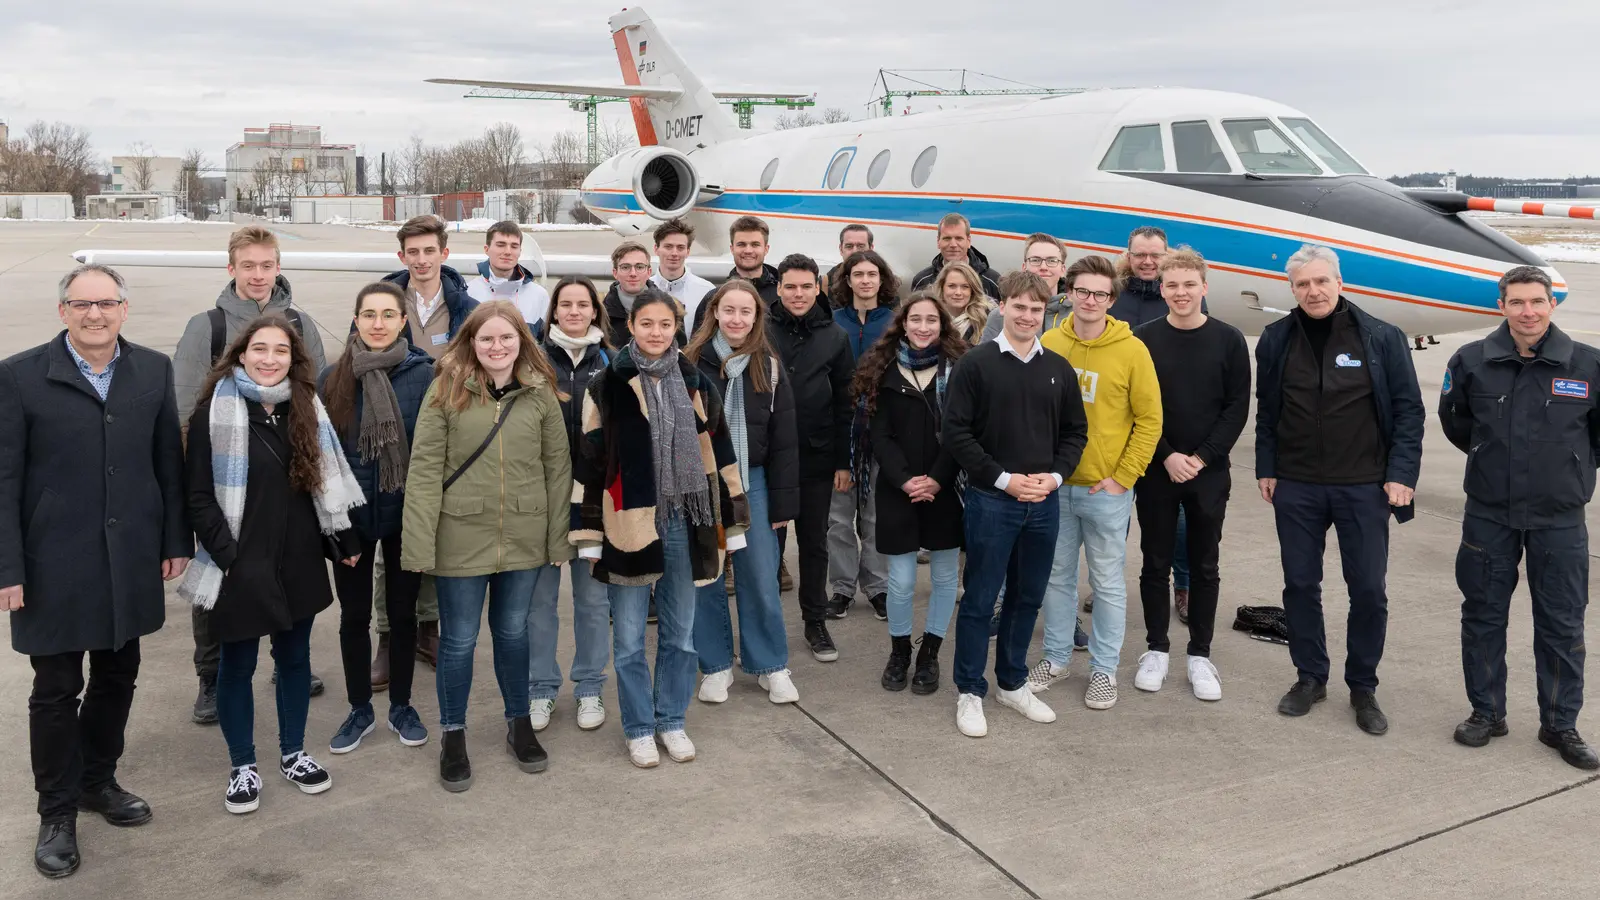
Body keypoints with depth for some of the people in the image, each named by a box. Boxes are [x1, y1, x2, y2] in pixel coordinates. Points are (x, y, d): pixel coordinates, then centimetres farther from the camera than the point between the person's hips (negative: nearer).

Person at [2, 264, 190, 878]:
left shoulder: (154, 371, 3)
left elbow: (169, 460, 7)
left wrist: (176, 540, 6)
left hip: (131, 561, 3)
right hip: (55, 566, -3)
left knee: (118, 677, 16)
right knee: (56, 689, 7)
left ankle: (97, 780, 37)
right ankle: (57, 811, 24)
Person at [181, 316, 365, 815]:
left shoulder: (305, 407, 6)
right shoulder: (216, 410, -9)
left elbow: (326, 479, 12)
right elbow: (200, 495, -10)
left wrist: (345, 540, 9)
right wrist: (226, 556, -15)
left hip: (300, 559, 5)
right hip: (240, 563, -4)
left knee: (295, 656, 14)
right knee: (238, 664, 8)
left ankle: (293, 753, 30)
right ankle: (242, 766, 23)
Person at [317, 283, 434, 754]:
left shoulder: (424, 374, -7)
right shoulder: (332, 377, -3)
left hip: (406, 514, -1)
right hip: (351, 515, 1)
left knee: (402, 611, 12)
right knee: (354, 614, 11)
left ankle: (401, 706, 29)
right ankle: (360, 709, 28)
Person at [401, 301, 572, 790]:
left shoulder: (541, 393, 0)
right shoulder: (446, 391, -7)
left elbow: (557, 467, 3)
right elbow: (424, 469, -9)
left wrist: (558, 538, 2)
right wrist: (420, 545, -13)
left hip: (524, 537, 2)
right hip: (461, 536, -2)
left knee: (513, 631, 17)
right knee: (459, 639, 9)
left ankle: (519, 725, 36)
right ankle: (453, 736, 28)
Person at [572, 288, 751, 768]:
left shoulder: (696, 384, 6)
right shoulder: (607, 387, -2)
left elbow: (718, 454, 9)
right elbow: (590, 461, -2)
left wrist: (731, 523, 7)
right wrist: (589, 533, -5)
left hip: (685, 522, 3)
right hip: (630, 523, -2)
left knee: (680, 633, 12)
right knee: (629, 638, 6)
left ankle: (671, 721, 28)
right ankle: (639, 728, 21)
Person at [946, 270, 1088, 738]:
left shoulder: (1059, 369, 8)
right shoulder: (975, 364, -6)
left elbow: (1075, 431, 13)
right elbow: (956, 433, -9)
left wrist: (1055, 475, -5)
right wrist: (1003, 479, -15)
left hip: (1044, 502, 4)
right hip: (991, 500, -4)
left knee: (1028, 597, 13)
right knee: (980, 599, 2)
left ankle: (1013, 683, 29)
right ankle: (969, 691, 15)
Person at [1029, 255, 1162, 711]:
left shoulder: (1132, 350, -7)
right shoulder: (1049, 343, 1)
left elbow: (1149, 420, -6)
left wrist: (1122, 478, -10)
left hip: (1107, 489, -3)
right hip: (1054, 485, 3)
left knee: (1107, 582, 8)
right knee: (1057, 576, 13)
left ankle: (1104, 669, 20)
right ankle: (1056, 657, 28)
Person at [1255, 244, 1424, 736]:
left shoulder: (1381, 338, -4)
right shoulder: (1277, 340, 3)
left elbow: (1408, 409, -2)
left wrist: (1402, 474, -9)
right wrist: (1266, 469, 6)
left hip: (1364, 488, -2)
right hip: (1296, 487, 2)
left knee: (1368, 590, 3)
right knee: (1300, 584, 9)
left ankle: (1363, 687, 19)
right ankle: (1310, 677, 25)